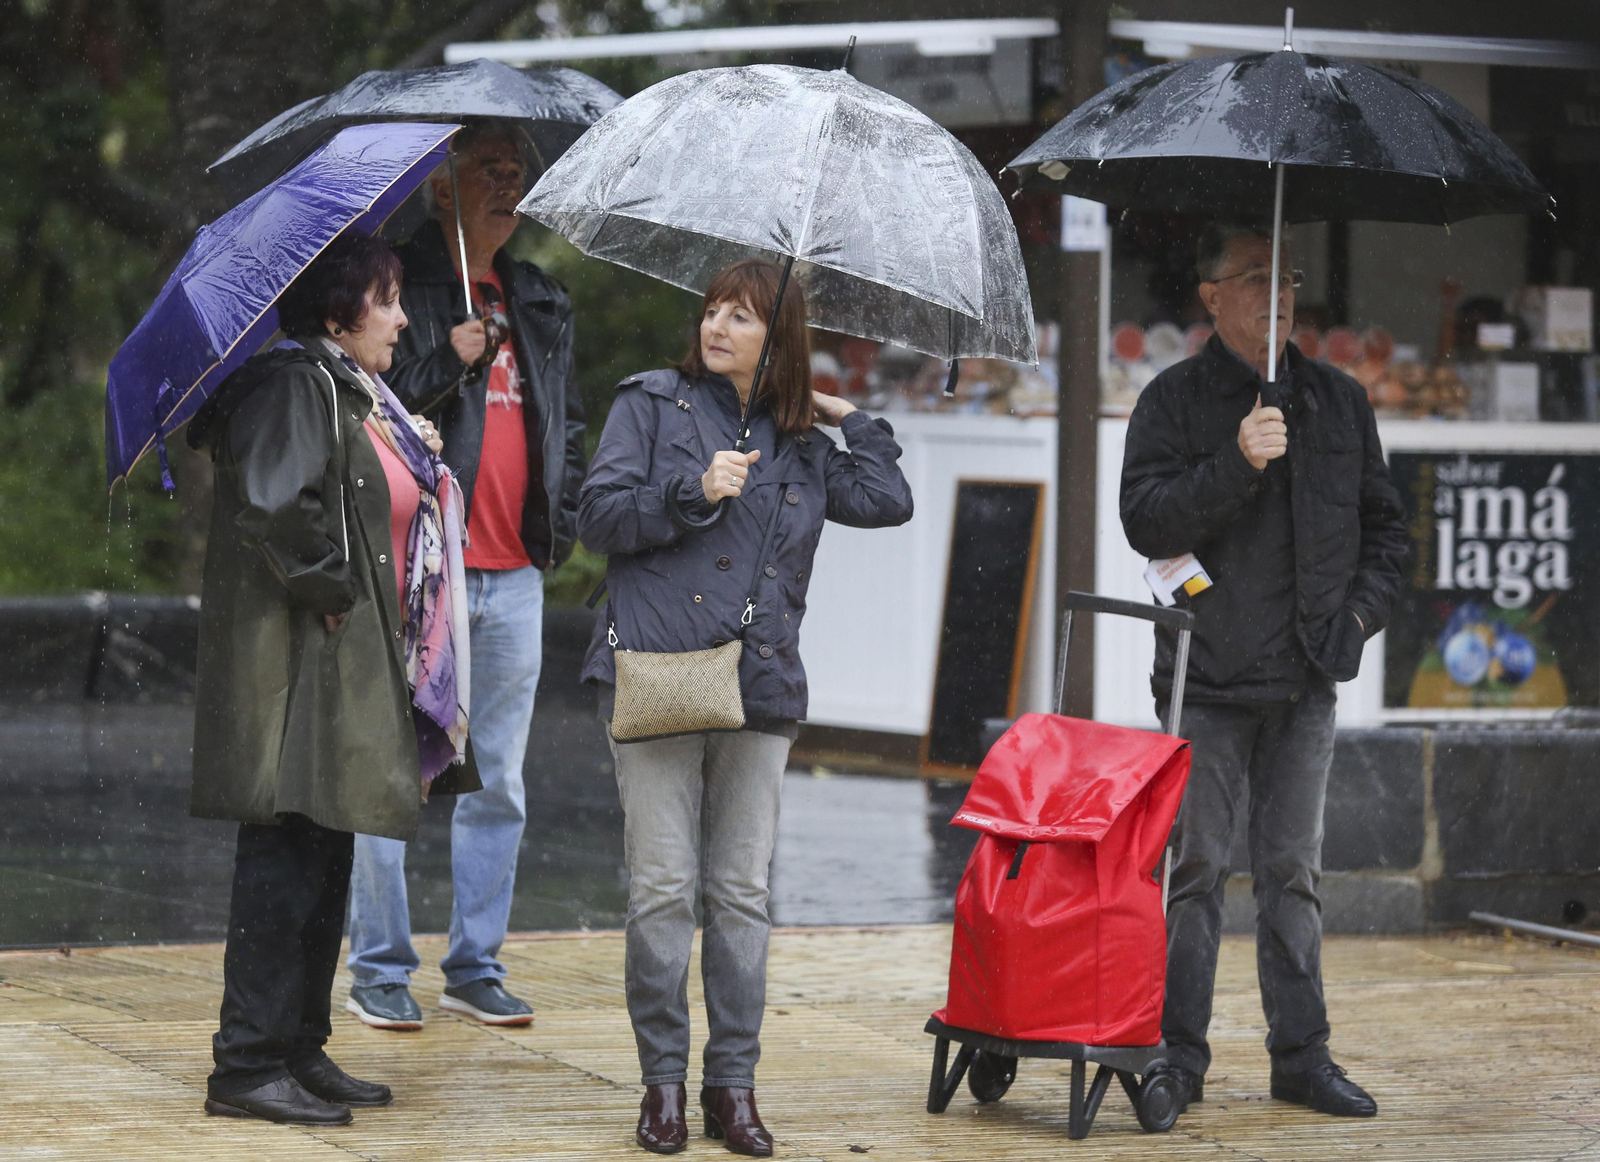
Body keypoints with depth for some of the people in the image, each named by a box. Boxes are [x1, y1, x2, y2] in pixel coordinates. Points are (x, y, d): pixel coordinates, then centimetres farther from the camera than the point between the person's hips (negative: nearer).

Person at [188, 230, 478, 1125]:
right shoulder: (294, 386, -14)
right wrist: (332, 590, -18)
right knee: (287, 862, -8)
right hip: (301, 663, -10)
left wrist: (419, 462, 11)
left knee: (325, 860, 13)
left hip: (350, 674, 10)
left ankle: (300, 1049, 20)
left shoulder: (353, 394, 18)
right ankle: (248, 1067, -5)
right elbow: (277, 506, -26)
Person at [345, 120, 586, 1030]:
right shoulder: (405, 287, -3)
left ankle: (477, 966, 17)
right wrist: (448, 362, -20)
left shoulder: (542, 304, 16)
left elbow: (569, 423, 24)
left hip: (514, 577, 6)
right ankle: (381, 968, 5)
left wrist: (564, 520, 11)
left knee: (499, 784, 9)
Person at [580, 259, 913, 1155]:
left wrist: (851, 420, 13)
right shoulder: (654, 404, 7)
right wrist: (692, 493, -11)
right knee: (663, 889, -4)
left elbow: (889, 502, 7)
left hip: (761, 684, 3)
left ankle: (734, 1083, 8)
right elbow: (599, 517, 0)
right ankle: (664, 1083, 4)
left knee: (742, 893, 3)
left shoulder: (800, 444, 15)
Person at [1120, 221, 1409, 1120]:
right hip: (1207, 680, -3)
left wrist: (1363, 608, 3)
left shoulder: (1339, 401, 12)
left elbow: (1384, 522, 18)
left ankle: (1302, 1055, 10)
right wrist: (1235, 465, -22)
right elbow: (1145, 519, -12)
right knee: (1198, 868, -2)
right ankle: (1180, 1055, 4)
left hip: (1307, 679, 3)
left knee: (1294, 871, 6)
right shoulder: (1175, 400, 0)